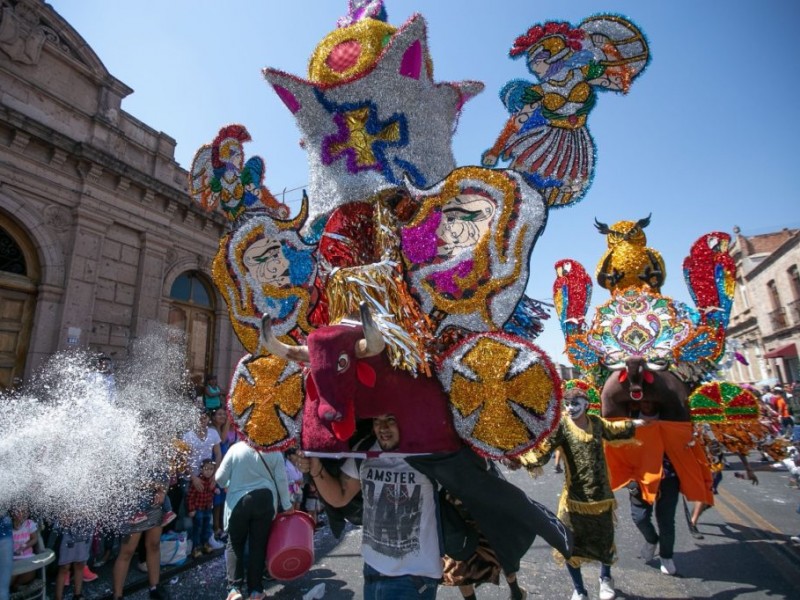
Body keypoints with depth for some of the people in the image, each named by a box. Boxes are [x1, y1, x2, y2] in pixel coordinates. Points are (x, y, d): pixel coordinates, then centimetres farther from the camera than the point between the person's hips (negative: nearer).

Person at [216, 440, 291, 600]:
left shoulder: (236, 448, -8)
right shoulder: (274, 451, -6)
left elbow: (220, 477, -5)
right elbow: (281, 480, -4)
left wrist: (227, 486, 18)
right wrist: (287, 505, 7)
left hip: (238, 501, 0)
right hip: (265, 500, 1)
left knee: (235, 544, 16)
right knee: (258, 545, 12)